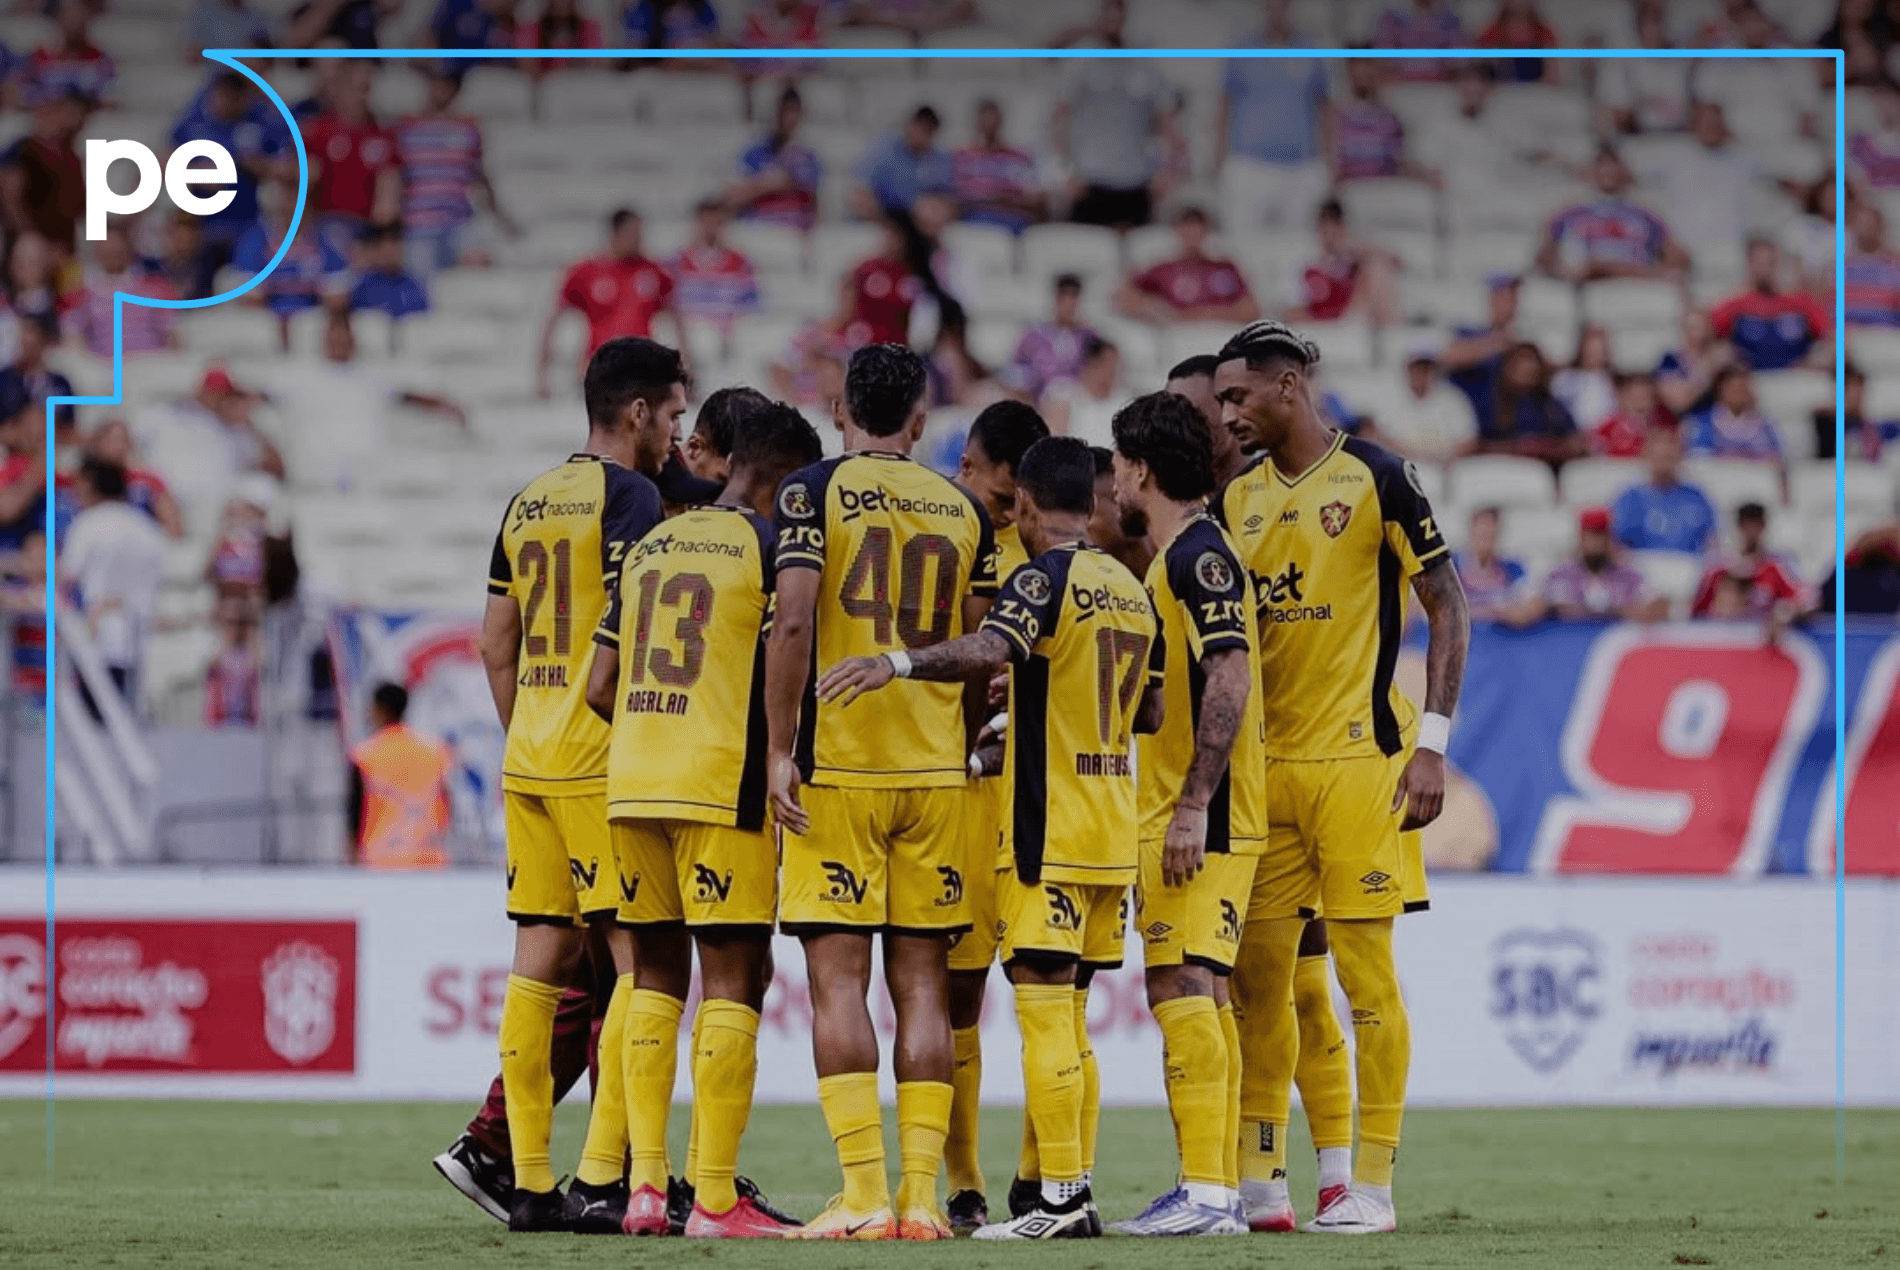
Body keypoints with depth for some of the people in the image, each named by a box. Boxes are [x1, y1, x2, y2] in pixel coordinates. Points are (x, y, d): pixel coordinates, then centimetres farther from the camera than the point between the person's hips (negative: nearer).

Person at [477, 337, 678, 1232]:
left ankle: (530, 1182, 7)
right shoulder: (628, 497, -8)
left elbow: (497, 646, 18)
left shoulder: (529, 503, 16)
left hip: (529, 756, 8)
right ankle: (602, 1179, -12)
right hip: (602, 756, -8)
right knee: (640, 958, -6)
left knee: (540, 958, 8)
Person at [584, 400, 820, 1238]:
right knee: (733, 981, -3)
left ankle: (644, 1185, 8)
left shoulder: (646, 548, 15)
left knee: (658, 976, 13)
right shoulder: (765, 545, -4)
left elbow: (599, 688, 14)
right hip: (721, 786, -6)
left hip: (632, 783, 6)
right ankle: (715, 1199, -7)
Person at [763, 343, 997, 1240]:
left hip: (836, 764, -4)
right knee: (921, 985, 6)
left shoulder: (815, 491, -2)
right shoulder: (962, 511, 10)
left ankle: (863, 1194, -12)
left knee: (839, 980, -4)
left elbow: (793, 622, -13)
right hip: (935, 769, 4)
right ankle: (922, 1195, 2)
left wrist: (780, 750, -9)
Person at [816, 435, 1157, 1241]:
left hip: (1050, 832, -8)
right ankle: (1066, 1193, 13)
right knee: (1067, 1017, 13)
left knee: (1044, 1011, -7)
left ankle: (1060, 1199, -10)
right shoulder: (1130, 589, 13)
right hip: (1111, 833, 8)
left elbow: (989, 650, -31)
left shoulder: (1044, 578, -11)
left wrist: (898, 664, -43)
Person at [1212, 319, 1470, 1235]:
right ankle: (1259, 1183, 10)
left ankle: (1372, 1184, 0)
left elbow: (1447, 610, -5)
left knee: (1365, 971, -4)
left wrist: (1432, 743, -11)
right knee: (1255, 973, 5)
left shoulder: (1375, 480, -5)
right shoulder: (1236, 499, 13)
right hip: (1265, 763, 6)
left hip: (1359, 757, -6)